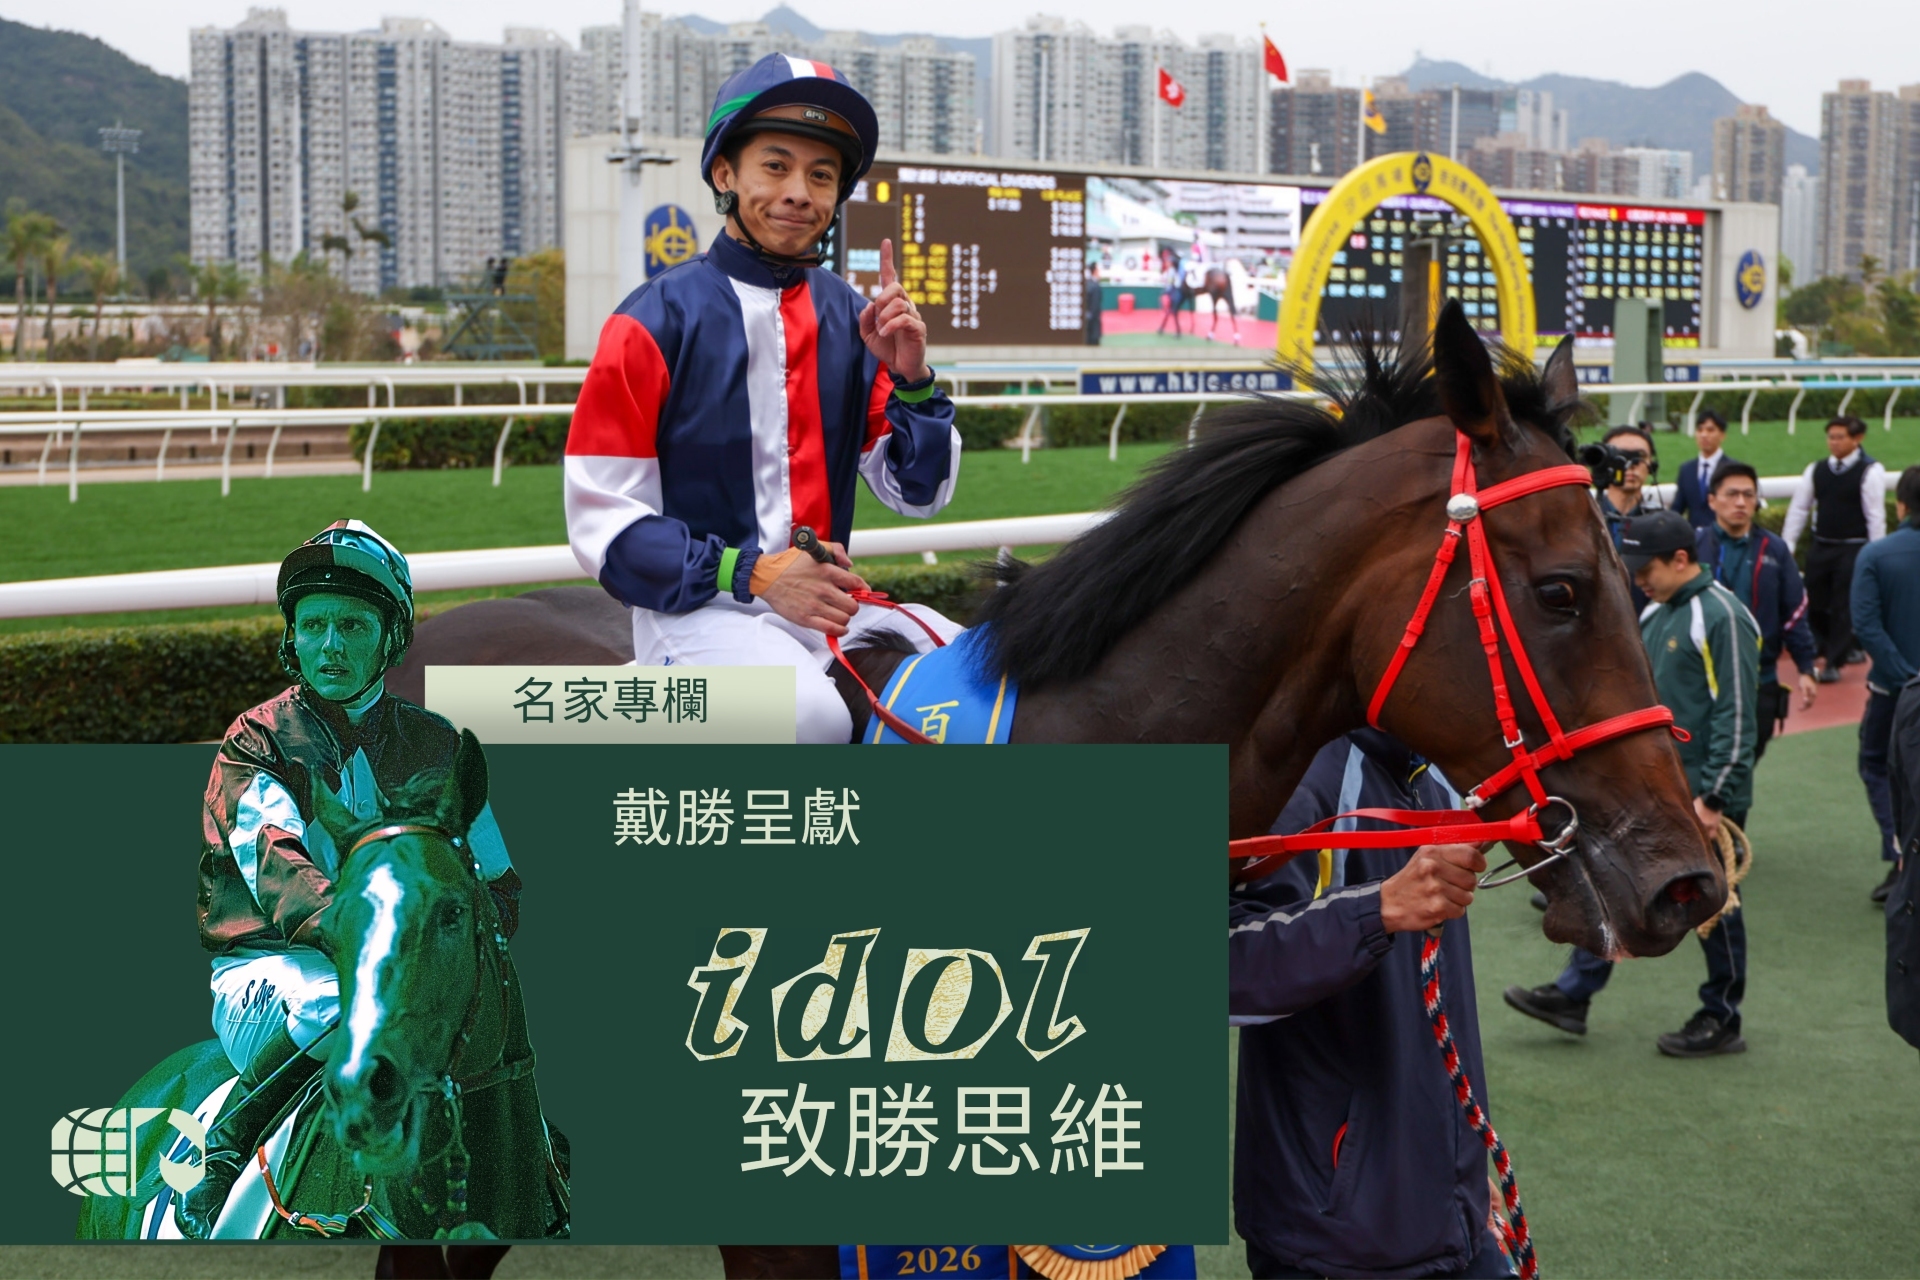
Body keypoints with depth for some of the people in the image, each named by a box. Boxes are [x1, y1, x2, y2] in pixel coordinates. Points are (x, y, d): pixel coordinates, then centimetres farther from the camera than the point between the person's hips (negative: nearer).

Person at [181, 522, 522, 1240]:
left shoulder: (434, 745, 14)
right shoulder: (259, 739, 3)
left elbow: (496, 880, 16)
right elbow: (271, 858, -16)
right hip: (268, 966, -3)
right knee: (336, 999, -37)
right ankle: (225, 1152, -17)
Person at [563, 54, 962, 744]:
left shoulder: (850, 318, 9)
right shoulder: (660, 319, -5)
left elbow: (917, 494, 12)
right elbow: (602, 518, -8)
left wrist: (910, 379, -5)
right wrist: (752, 573, -17)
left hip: (832, 602, 6)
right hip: (696, 608, -6)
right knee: (809, 713, -35)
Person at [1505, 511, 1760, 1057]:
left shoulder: (1721, 617, -17)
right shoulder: (1655, 614, 10)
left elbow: (1737, 717, -19)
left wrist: (1713, 798, -21)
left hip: (1703, 794, -8)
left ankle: (1721, 1021, 17)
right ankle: (1573, 994, 16)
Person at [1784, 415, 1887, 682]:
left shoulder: (1870, 472, -8)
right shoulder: (1815, 470, 4)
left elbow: (1876, 516, -8)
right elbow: (1798, 509, 8)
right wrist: (1787, 548, 5)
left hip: (1854, 549, -5)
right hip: (1821, 547, 5)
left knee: (1844, 607, -1)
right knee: (1815, 604, 10)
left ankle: (1834, 663, 8)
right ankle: (1825, 651, 33)